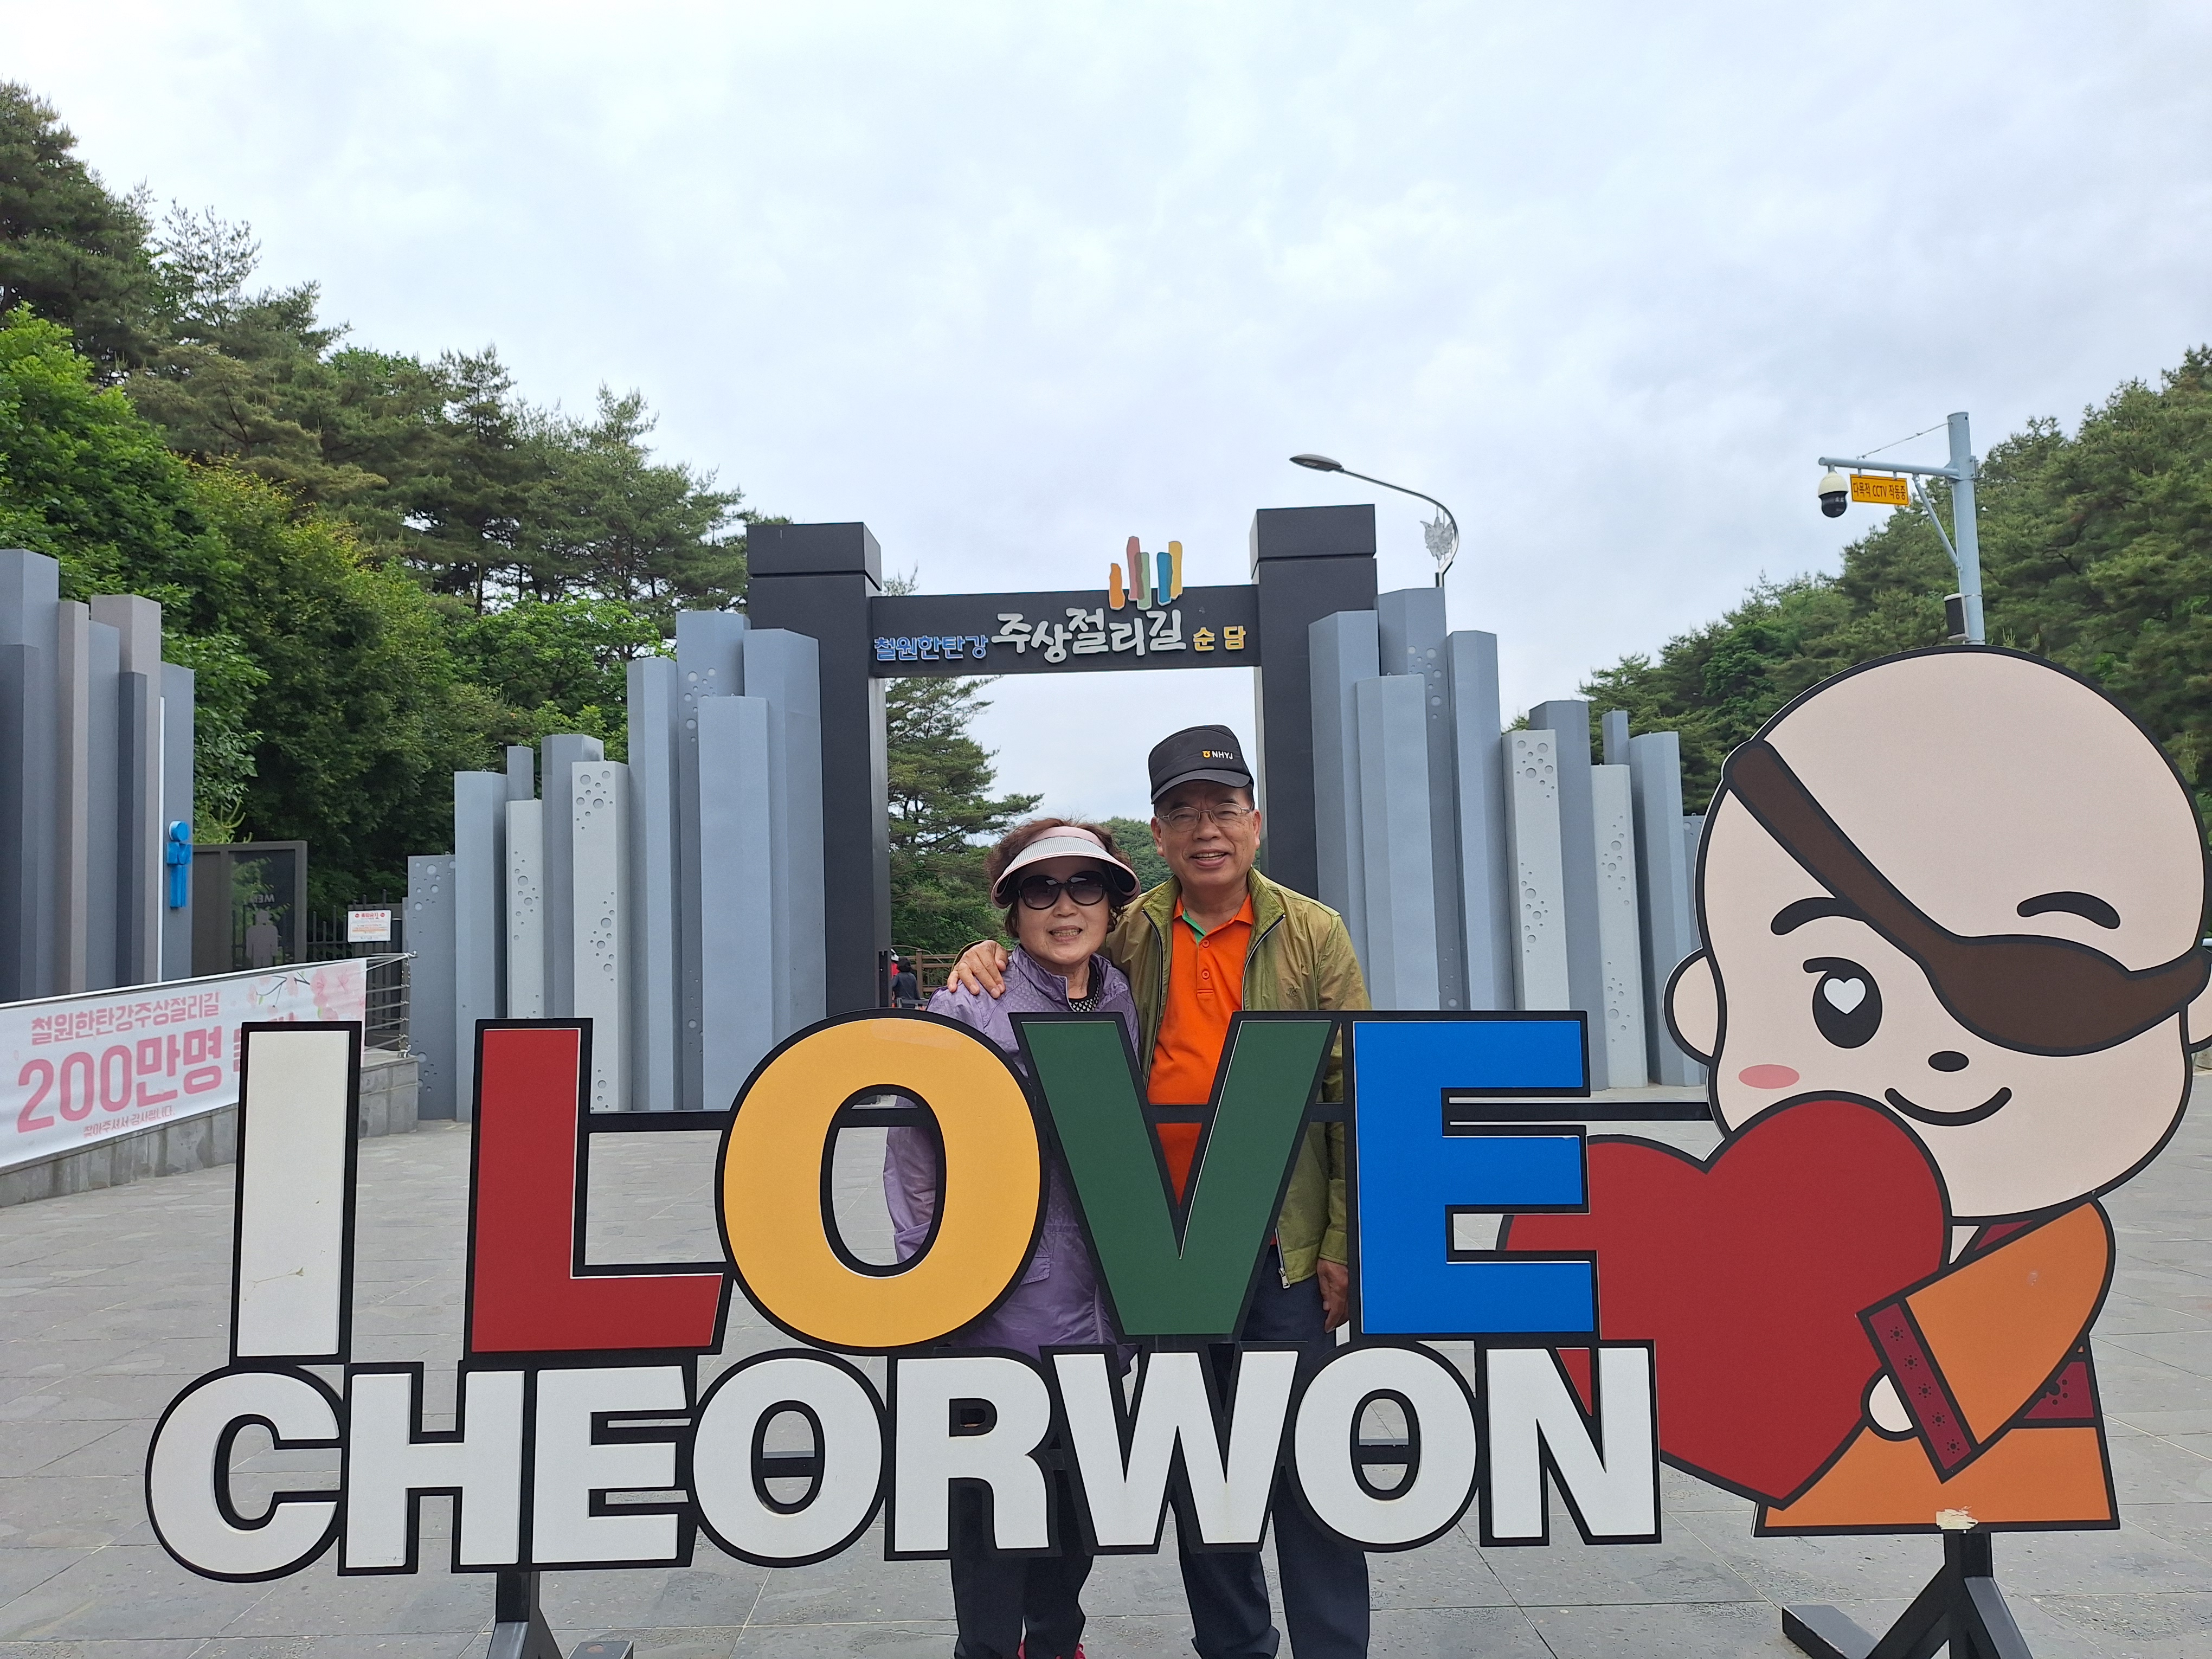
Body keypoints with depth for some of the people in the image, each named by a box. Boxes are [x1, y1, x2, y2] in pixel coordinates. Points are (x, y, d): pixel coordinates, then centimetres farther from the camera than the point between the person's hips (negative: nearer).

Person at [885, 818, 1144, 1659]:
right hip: (999, 1306, -5)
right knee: (993, 1496, 7)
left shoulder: (1127, 1004, 5)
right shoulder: (968, 1009, -10)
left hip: (1101, 1301, 5)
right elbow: (913, 1158, -6)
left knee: (1079, 1489, 19)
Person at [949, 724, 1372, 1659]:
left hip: (1281, 1250, -3)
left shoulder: (1311, 934, -3)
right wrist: (989, 955, -6)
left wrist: (1343, 1244, -7)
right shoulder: (1128, 936, 3)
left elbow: (1355, 1097, -4)